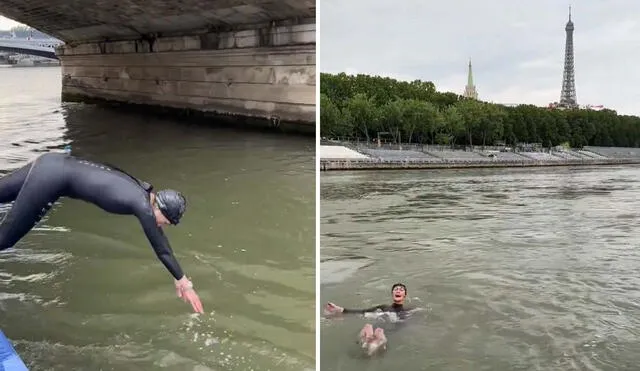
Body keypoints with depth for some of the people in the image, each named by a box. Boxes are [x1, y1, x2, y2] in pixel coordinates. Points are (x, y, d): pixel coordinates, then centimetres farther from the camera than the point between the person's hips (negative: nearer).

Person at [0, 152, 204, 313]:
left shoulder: (147, 194, 7)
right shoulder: (143, 206, -17)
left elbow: (160, 237, 17)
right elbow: (162, 250, -10)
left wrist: (179, 279, 23)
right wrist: (184, 283, 0)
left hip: (55, 165, 8)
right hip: (53, 176, -8)